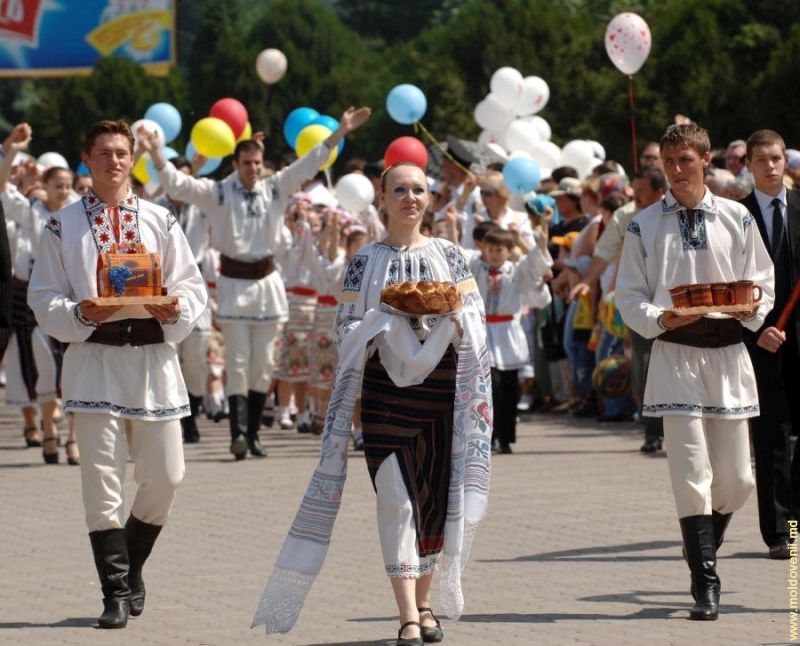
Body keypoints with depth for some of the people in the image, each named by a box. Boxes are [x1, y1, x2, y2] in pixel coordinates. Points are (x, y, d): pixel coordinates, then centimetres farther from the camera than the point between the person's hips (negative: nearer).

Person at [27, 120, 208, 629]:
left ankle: (131, 567, 26)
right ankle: (116, 591, 2)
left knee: (165, 477, 3)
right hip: (94, 358, -2)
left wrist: (176, 309, -12)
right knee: (102, 480, -4)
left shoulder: (160, 221, 10)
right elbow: (44, 298, 3)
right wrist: (80, 314, -16)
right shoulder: (63, 226, 4)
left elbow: (192, 285, 10)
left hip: (153, 354, 2)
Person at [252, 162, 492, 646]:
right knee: (397, 497, -10)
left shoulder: (449, 256, 9)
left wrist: (450, 316, -14)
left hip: (442, 385, 2)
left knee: (437, 495, 5)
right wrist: (387, 320, -16)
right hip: (387, 388, -2)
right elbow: (348, 329, 1)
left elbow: (474, 322, 7)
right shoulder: (367, 261, 5)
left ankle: (424, 602, 20)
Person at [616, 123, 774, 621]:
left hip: (729, 352, 2)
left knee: (737, 478, 4)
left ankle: (702, 549, 30)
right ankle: (705, 583, -4)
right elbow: (630, 296, 4)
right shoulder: (645, 226, 3)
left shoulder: (736, 219, 6)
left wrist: (753, 310, -10)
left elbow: (762, 281, 11)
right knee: (692, 474, -8)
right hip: (675, 353, -2)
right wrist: (661, 319, -15)